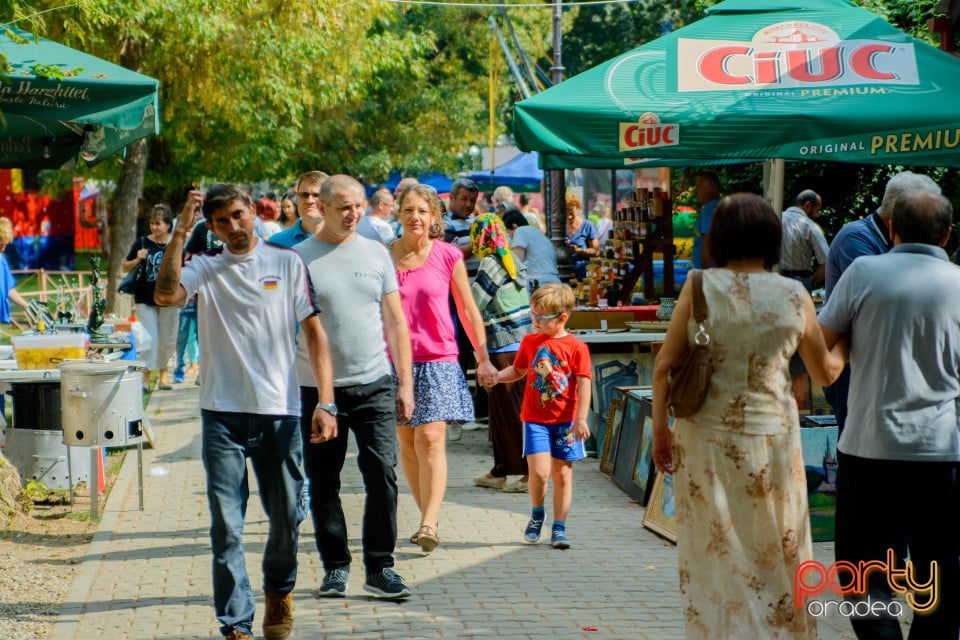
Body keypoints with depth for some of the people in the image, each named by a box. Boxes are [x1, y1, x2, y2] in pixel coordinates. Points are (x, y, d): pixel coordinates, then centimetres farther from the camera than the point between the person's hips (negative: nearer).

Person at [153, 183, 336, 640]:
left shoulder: (287, 264, 5)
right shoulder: (205, 269, 5)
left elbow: (314, 333, 4)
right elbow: (165, 295, -16)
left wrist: (325, 402, -4)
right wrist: (180, 231, -16)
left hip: (280, 412, 1)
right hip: (223, 414, 0)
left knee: (287, 517, 10)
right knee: (226, 526, -2)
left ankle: (278, 590, 37)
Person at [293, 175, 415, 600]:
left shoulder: (376, 254, 8)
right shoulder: (299, 259, 0)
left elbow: (395, 321, 11)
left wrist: (405, 382, 6)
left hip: (375, 385, 1)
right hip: (319, 388, -1)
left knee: (382, 476, -4)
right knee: (323, 482, 5)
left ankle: (380, 568, 5)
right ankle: (335, 567, 18)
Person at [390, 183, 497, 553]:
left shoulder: (448, 256, 0)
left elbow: (468, 311, 9)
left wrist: (483, 359, 11)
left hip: (439, 360, -2)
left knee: (431, 439, -13)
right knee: (406, 442, 7)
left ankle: (430, 523, -17)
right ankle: (426, 515, 20)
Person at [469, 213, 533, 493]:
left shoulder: (491, 263, -13)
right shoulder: (511, 260, 12)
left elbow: (473, 303, -14)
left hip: (505, 346, -8)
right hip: (521, 341, 8)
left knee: (513, 410, -3)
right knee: (500, 409, 14)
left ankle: (530, 472, 0)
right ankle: (500, 472, 18)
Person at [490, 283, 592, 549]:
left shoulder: (576, 347, -5)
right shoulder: (530, 342, 7)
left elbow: (584, 384, -7)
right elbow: (517, 370, 20)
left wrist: (580, 419, -13)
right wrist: (495, 376, 1)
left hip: (565, 421, -1)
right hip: (535, 419, 1)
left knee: (562, 474, 5)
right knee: (539, 471, -13)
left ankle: (559, 528, 16)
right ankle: (537, 515, 14)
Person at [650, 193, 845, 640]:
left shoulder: (700, 288, -7)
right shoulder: (795, 297, -5)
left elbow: (664, 366, -7)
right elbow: (825, 373, 7)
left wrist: (660, 431, 4)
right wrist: (844, 344, 27)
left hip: (705, 441, 0)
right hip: (771, 438, 0)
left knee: (714, 558, 12)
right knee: (777, 558, 14)